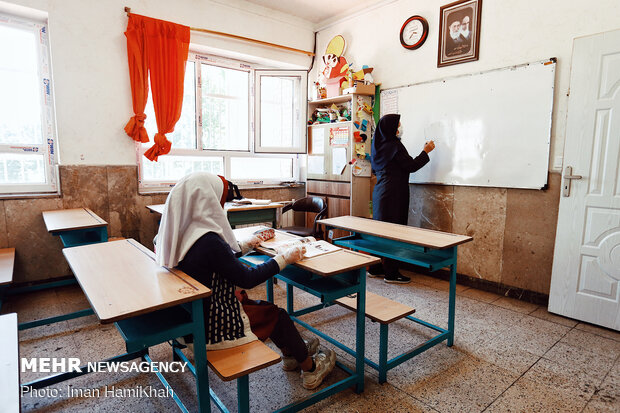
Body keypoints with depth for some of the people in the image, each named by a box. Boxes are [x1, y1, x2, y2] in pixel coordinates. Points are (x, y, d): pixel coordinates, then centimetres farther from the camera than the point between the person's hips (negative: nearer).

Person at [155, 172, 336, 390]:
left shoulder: (180, 234, -2)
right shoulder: (207, 241, -30)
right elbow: (247, 278, -22)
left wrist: (246, 245, 20)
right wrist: (285, 258, -11)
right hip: (209, 329, -8)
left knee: (261, 306, 20)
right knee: (275, 314, 10)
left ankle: (291, 353, 39)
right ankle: (311, 369, 30)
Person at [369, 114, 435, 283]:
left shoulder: (380, 144, 11)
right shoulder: (394, 145, -14)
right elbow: (411, 166, -13)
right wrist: (426, 151, 0)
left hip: (380, 191, 9)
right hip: (393, 193, -9)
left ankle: (375, 268, 21)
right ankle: (391, 273, 2)